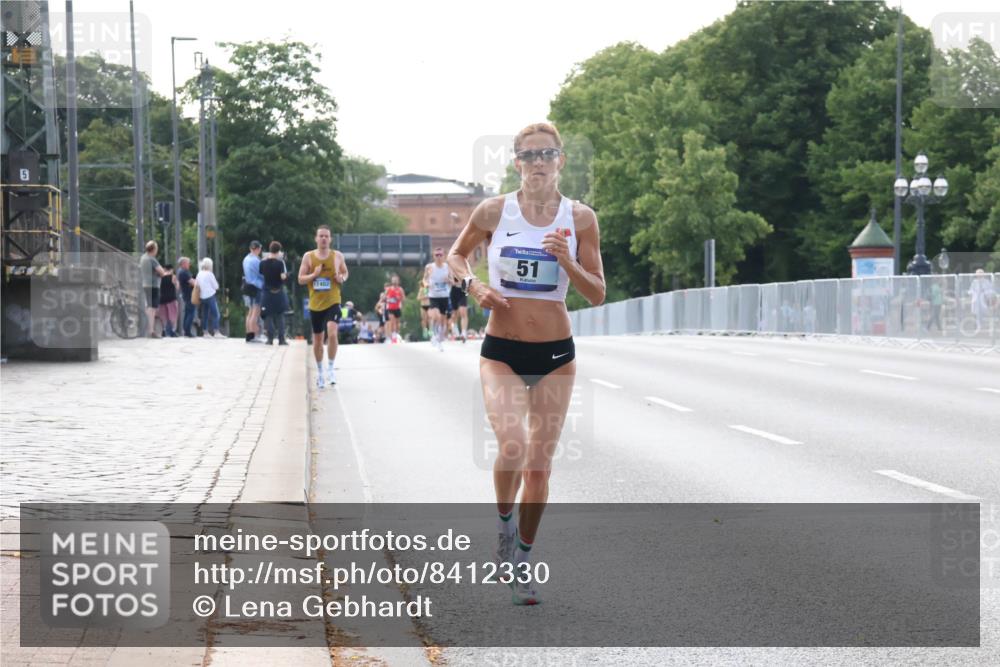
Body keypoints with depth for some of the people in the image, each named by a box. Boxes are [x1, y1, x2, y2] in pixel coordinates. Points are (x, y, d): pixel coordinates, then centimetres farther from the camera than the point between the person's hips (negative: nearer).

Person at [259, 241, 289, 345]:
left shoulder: (263, 263, -2)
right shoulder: (280, 263, -12)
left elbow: (261, 275, 7)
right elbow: (283, 277, -16)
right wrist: (286, 274, 4)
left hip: (267, 292, 2)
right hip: (279, 292, -2)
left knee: (269, 316, 7)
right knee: (280, 316, 7)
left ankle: (270, 338, 2)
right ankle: (281, 339, 4)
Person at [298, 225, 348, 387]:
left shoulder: (337, 256, 2)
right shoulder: (308, 257, 0)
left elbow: (345, 272, 16)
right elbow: (300, 279, 2)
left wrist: (342, 278, -6)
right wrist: (313, 275, -16)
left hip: (333, 302, -1)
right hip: (315, 304, 2)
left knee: (332, 333, -23)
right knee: (317, 339, 11)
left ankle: (330, 369, -10)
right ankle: (319, 371, 30)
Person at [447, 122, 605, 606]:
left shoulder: (580, 218, -1)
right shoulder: (494, 211, -4)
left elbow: (597, 295, 0)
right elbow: (456, 254, 13)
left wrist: (568, 262, -17)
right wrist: (473, 285, -6)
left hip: (556, 355, 2)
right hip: (502, 352, -2)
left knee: (539, 463, 5)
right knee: (512, 449, -23)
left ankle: (522, 561, 22)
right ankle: (505, 521, 8)